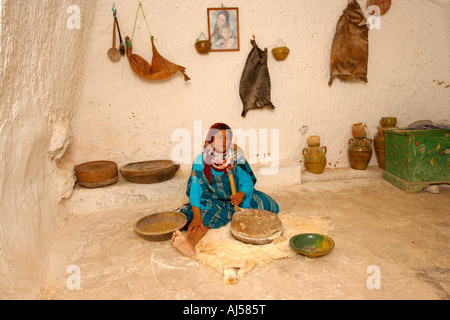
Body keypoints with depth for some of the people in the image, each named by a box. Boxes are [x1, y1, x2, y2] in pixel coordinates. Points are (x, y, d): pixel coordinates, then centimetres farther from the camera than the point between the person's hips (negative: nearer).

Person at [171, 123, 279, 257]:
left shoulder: (237, 157, -8)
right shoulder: (201, 160, -11)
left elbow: (247, 181, -9)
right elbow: (195, 188, -18)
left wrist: (242, 194, -35)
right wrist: (196, 216, -31)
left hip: (236, 197, 3)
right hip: (212, 200, -2)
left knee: (264, 204, -19)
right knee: (204, 215, -34)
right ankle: (191, 242, -57)